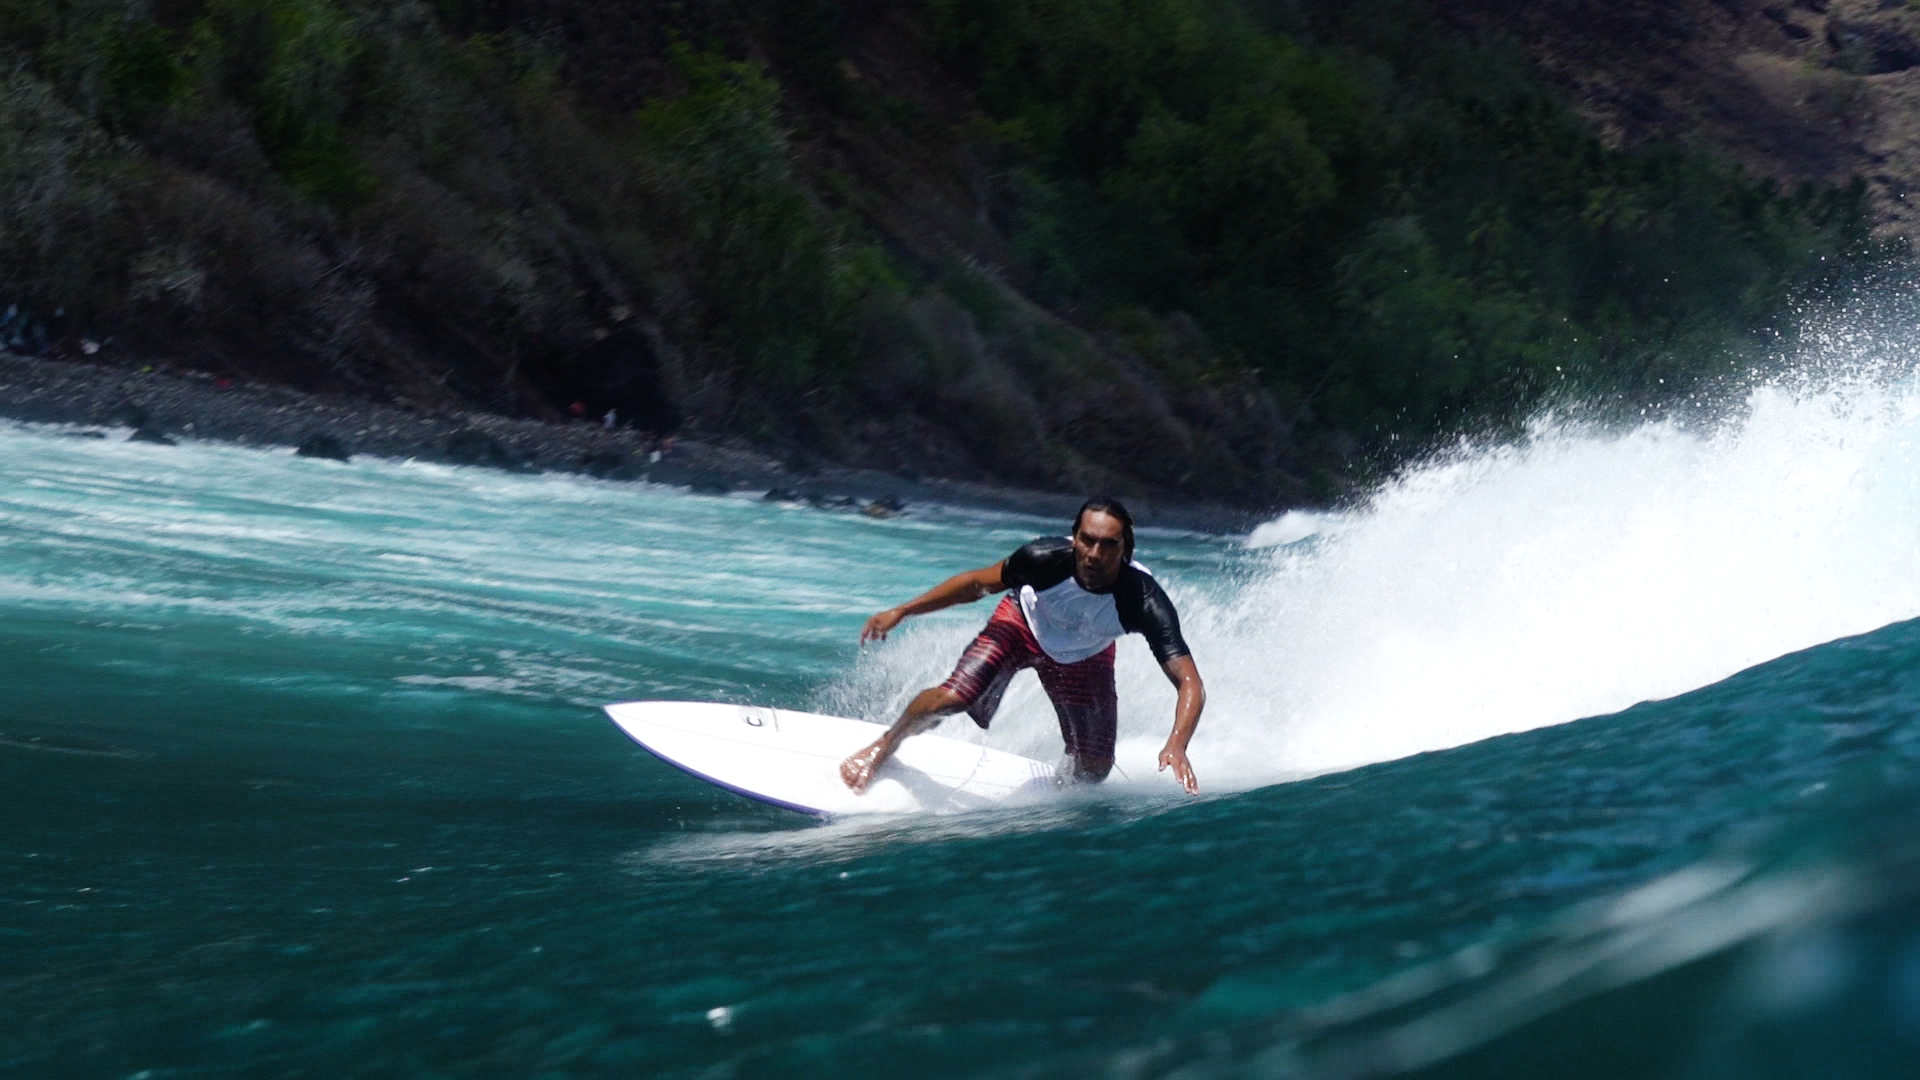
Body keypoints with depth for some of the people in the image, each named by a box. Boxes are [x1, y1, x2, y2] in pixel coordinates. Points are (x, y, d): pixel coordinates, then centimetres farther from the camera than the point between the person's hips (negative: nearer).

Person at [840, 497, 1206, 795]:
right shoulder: (1047, 558, -36)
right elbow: (977, 583, -17)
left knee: (1093, 770, 1)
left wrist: (1177, 744, -60)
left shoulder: (1144, 601, -39)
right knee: (949, 699, -20)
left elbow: (1190, 682, -42)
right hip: (1025, 624, -1)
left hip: (1084, 657, 1)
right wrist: (901, 611, -16)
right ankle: (884, 747, 11)